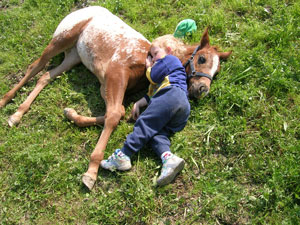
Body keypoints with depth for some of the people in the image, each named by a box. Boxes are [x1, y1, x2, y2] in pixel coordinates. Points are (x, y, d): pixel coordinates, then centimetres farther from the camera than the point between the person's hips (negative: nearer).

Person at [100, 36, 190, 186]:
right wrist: (138, 104, 24)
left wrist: (149, 67, 24)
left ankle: (123, 156, -29)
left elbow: (154, 77, 4)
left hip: (172, 95, -9)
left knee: (145, 123, -18)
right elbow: (152, 95, 36)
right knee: (155, 134, -13)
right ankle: (169, 158, -38)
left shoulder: (170, 59, 17)